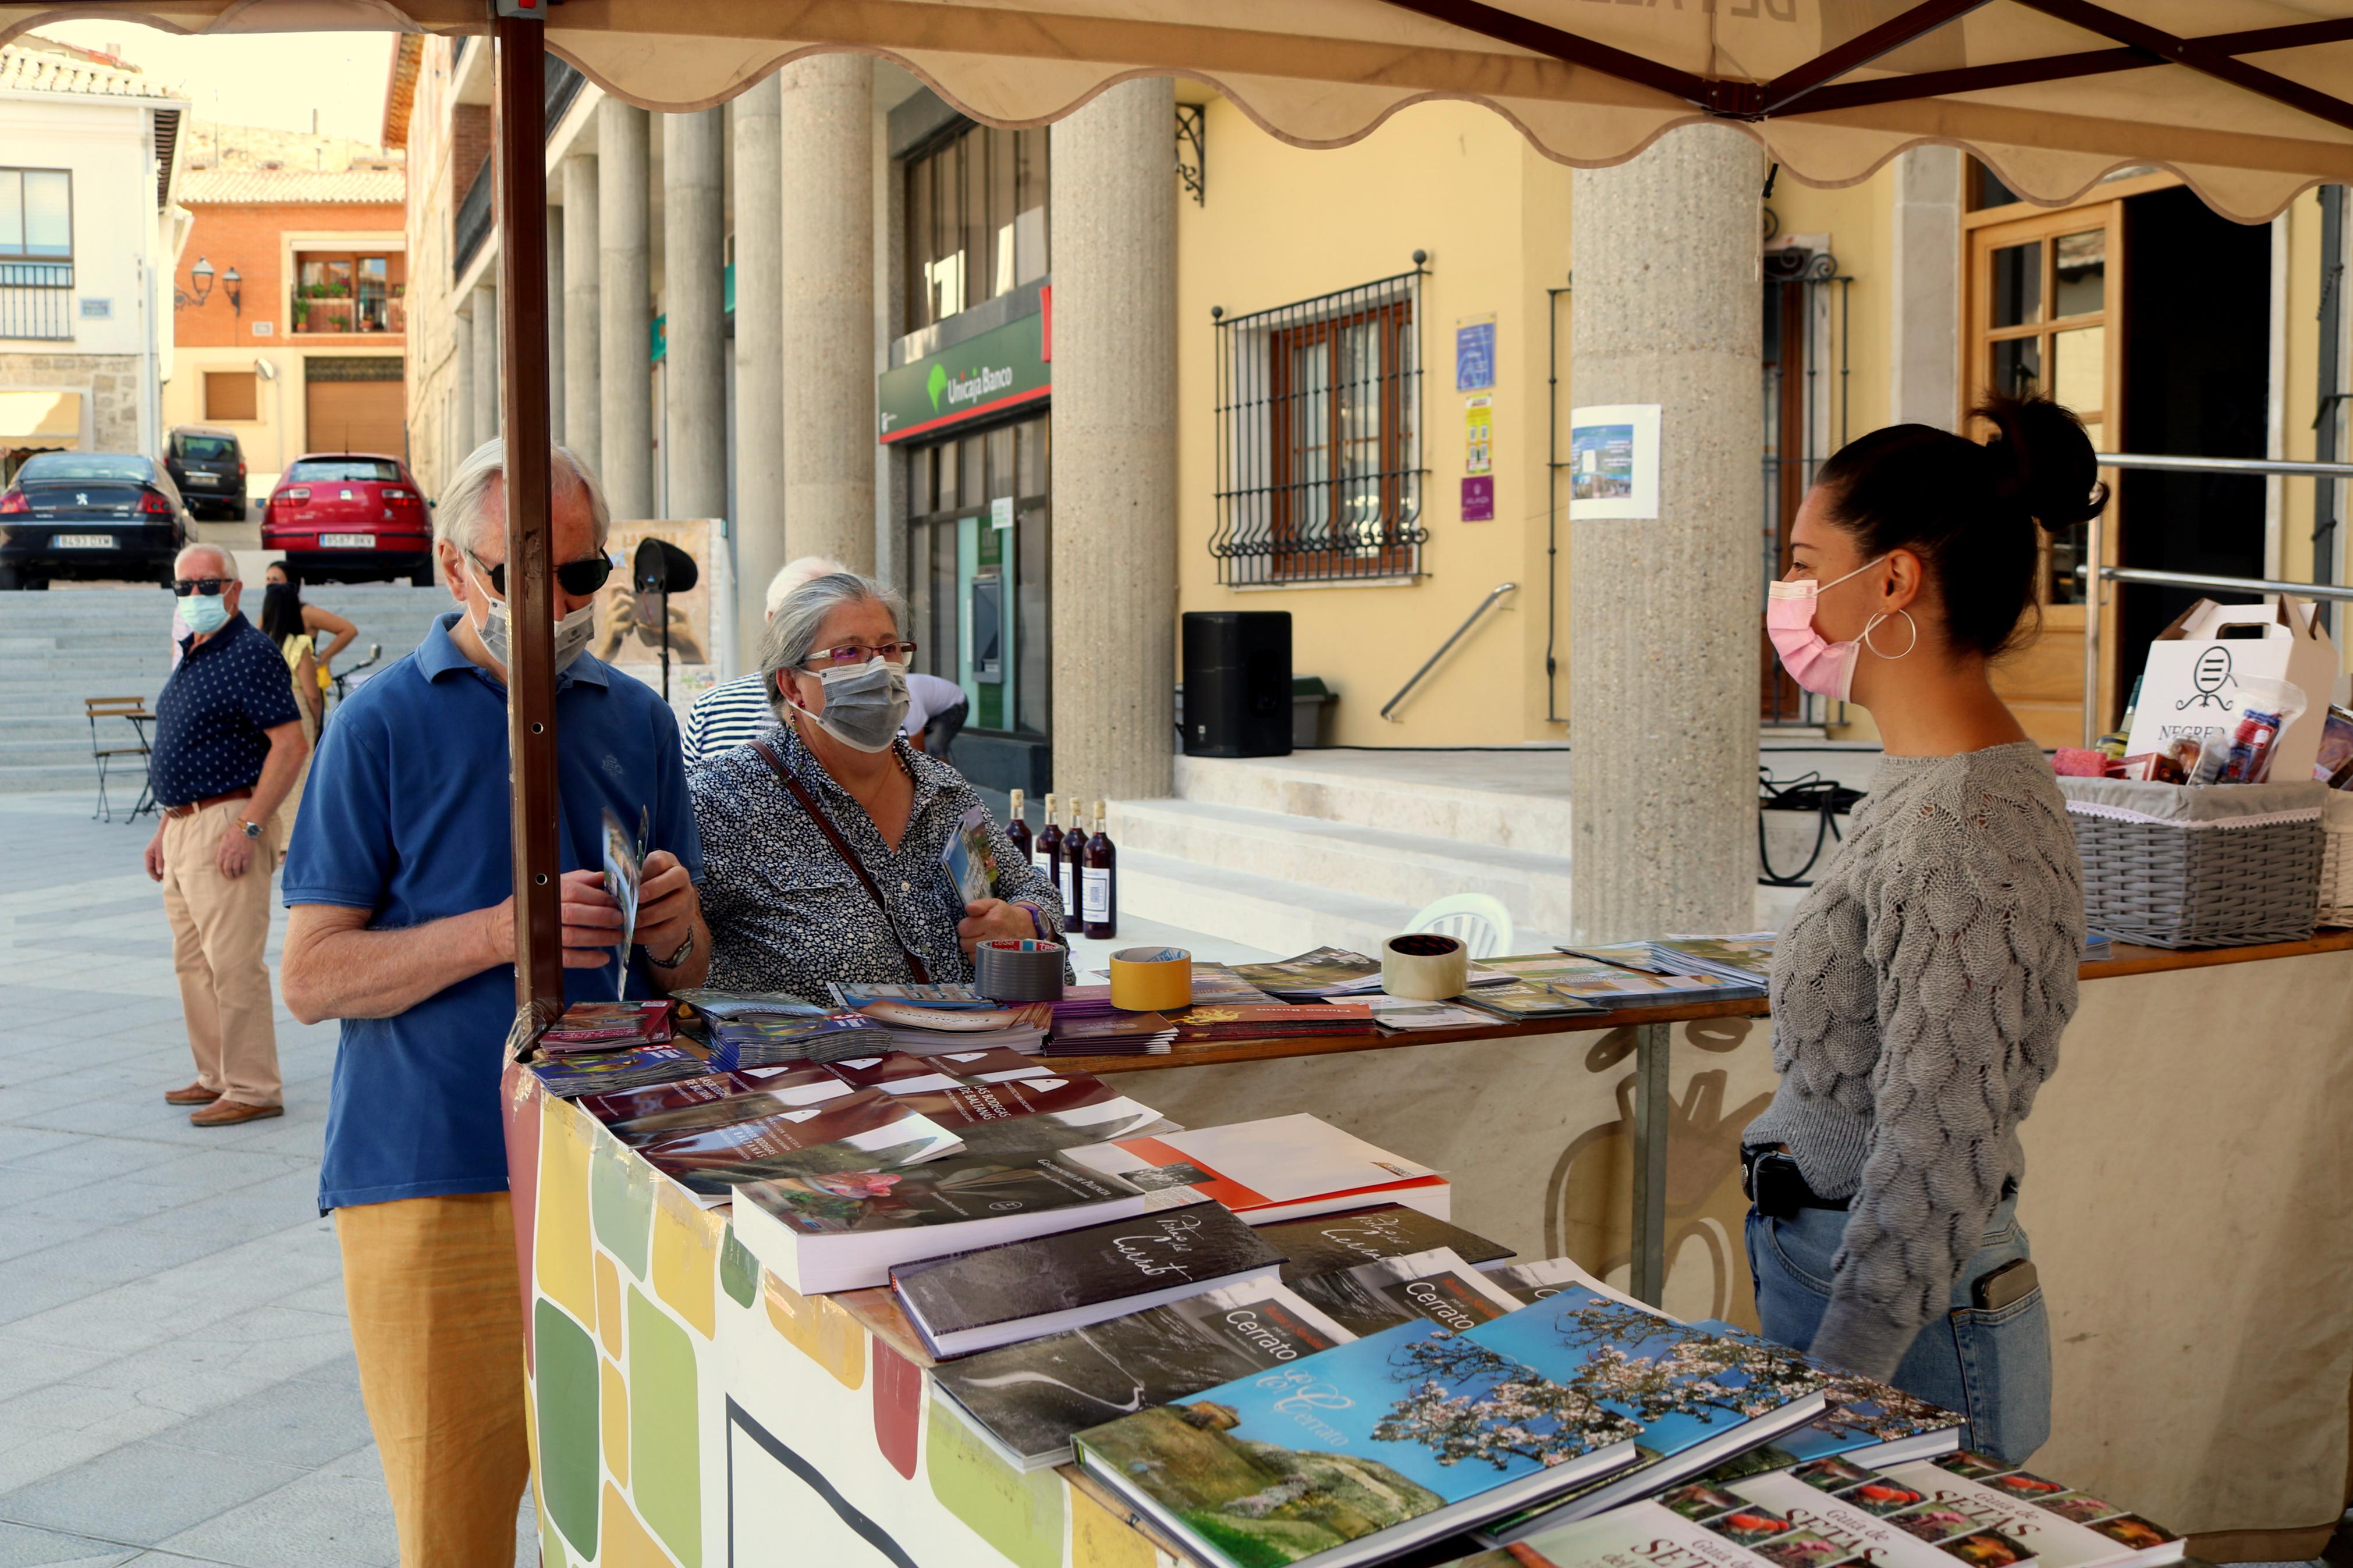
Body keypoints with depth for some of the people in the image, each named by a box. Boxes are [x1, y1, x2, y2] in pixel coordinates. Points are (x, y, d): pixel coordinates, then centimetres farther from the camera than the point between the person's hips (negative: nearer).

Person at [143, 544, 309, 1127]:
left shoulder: (250, 653, -12)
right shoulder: (191, 655, 18)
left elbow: (291, 744, -20)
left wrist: (249, 827, -23)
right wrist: (165, 828, 20)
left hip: (225, 823, -10)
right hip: (184, 825, 10)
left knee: (233, 962, -9)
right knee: (193, 963, 14)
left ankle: (252, 1090, -4)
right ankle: (216, 1077, 22)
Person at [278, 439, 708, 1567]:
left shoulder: (638, 719, 11)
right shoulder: (384, 721, 0)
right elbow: (311, 979, -4)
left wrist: (673, 931, -9)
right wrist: (498, 933, -18)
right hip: (433, 1174, -3)